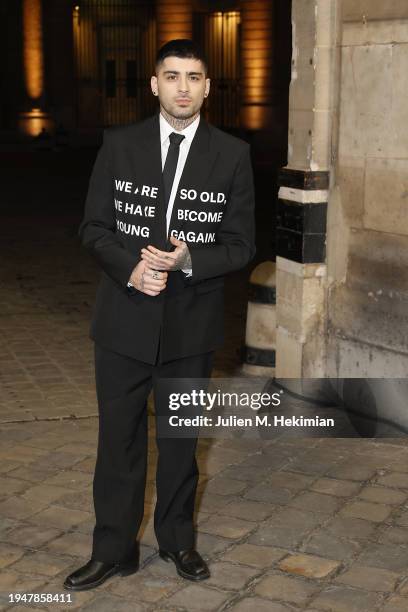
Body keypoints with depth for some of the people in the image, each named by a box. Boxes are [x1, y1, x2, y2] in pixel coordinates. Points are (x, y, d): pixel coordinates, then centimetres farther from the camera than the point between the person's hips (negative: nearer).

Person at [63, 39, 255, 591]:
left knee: (181, 437, 15)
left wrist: (188, 260, -20)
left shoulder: (233, 154, -3)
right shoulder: (119, 144, -1)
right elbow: (94, 227, 1)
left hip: (192, 322, 0)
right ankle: (114, 549, 24)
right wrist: (131, 269, -18)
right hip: (125, 319, 0)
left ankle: (178, 539, 35)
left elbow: (241, 244, -2)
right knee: (119, 438, 8)